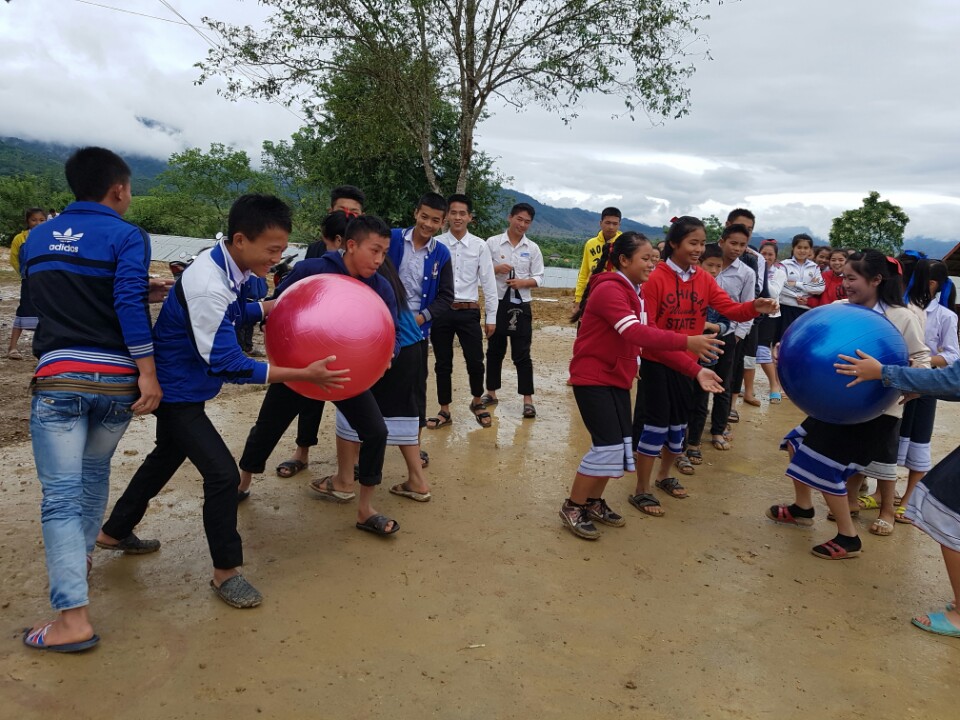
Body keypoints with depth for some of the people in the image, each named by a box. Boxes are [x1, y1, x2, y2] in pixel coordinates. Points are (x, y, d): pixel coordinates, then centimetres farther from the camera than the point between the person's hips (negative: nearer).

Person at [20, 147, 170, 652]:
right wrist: (149, 374, -15)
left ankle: (74, 619, -5)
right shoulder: (126, 236, -2)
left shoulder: (36, 239, 15)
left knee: (61, 495, -2)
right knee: (95, 469, 24)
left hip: (58, 377, 1)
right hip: (116, 379, -1)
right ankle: (81, 556, 40)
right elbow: (129, 305, -15)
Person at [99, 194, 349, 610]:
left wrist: (273, 307, -1)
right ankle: (225, 572, 6)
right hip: (178, 391, -10)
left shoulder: (225, 266, -4)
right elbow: (228, 364, -31)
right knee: (222, 473, -11)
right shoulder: (208, 286, -32)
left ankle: (114, 531, 47)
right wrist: (304, 374, -33)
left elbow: (230, 314, 15)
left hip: (179, 386, 10)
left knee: (167, 456, 27)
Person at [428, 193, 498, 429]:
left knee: (475, 361, 1)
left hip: (469, 312, 0)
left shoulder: (480, 246, 0)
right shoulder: (436, 244, -1)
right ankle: (444, 411, 25)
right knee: (443, 363, 9)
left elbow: (489, 283, 3)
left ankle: (477, 402, 30)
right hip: (440, 311, 0)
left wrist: (491, 317, 2)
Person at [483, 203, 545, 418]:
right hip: (497, 302, 0)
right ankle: (491, 392, 25)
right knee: (494, 350, 12)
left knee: (522, 354, 0)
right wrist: (496, 268, -16)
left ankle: (528, 400, 4)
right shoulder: (492, 242, 0)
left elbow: (538, 278, 4)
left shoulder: (532, 248, 4)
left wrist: (523, 282, -14)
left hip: (521, 305, 0)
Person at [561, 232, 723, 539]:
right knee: (608, 445, -11)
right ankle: (572, 507, 5)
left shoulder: (634, 294, 11)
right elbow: (636, 333, -31)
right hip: (592, 378, -9)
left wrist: (696, 370, -3)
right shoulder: (609, 290, -19)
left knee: (621, 445, 9)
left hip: (617, 379, 9)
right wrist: (686, 342, -38)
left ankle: (594, 502, 26)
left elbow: (651, 336, 5)